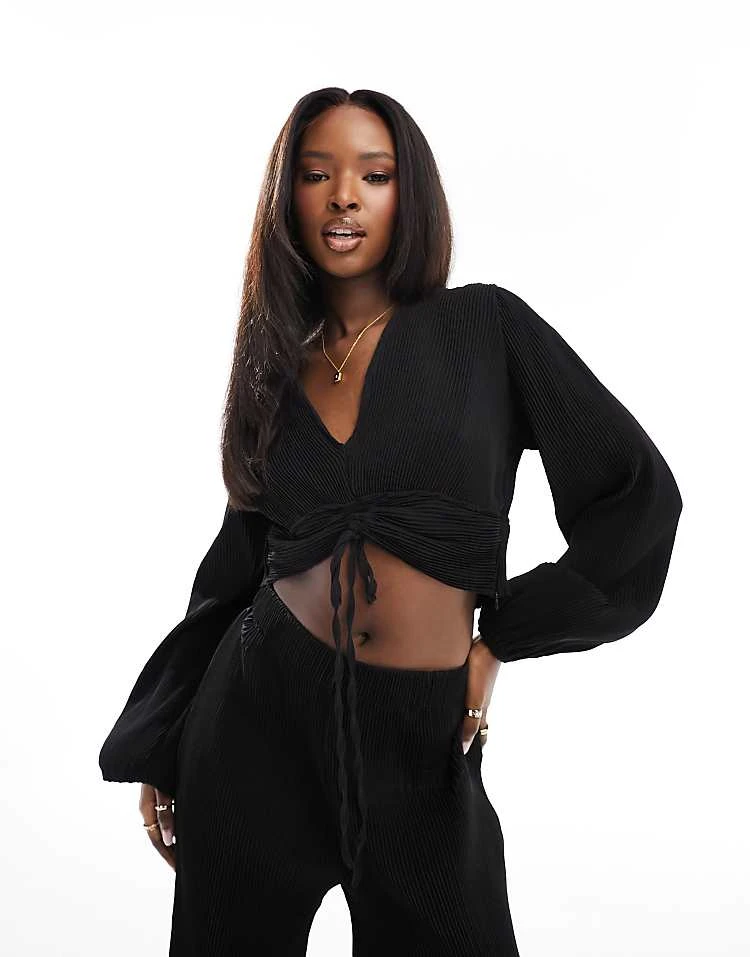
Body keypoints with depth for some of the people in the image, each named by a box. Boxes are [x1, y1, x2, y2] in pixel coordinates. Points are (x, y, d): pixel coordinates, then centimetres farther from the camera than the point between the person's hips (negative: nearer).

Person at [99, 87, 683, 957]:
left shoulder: (484, 328, -1)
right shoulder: (277, 361, 8)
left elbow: (639, 495, -1)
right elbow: (237, 563, 11)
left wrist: (500, 639, -1)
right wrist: (158, 756, 11)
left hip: (420, 741, -2)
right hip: (258, 719, 3)